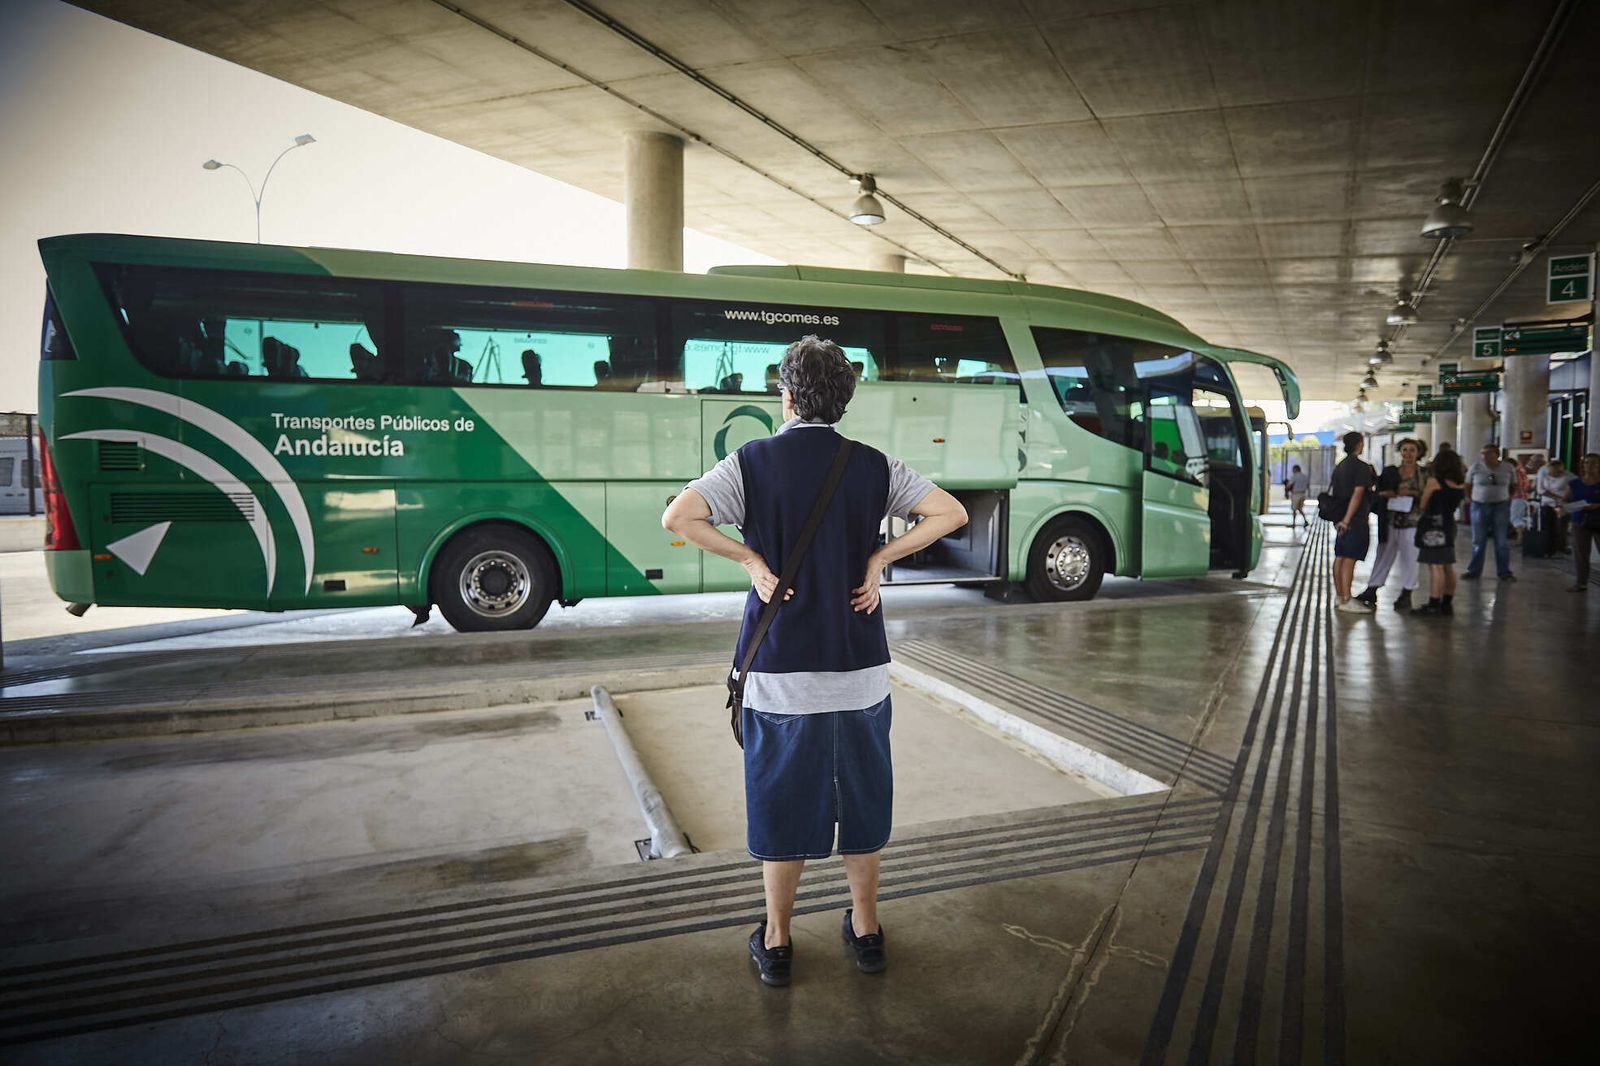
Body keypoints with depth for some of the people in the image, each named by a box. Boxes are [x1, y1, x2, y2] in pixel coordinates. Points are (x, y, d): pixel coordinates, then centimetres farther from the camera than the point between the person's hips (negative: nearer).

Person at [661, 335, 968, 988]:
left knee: (782, 801, 11)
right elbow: (951, 513, -3)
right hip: (860, 669, 2)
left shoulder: (753, 461, -6)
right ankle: (865, 929, 33)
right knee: (861, 795, 18)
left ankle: (776, 943, 26)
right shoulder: (873, 466, 0)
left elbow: (677, 517, -17)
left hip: (781, 670, -2)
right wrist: (878, 559, -2)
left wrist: (749, 560, -8)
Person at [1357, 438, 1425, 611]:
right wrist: (1385, 494, -7)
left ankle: (1406, 595, 13)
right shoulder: (1390, 471, 10)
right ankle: (1371, 591, 12)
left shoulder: (1424, 473, 3)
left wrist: (1413, 493, -16)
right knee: (1384, 555, 7)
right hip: (1391, 520, 2)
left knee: (1408, 557, 2)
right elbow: (1378, 491, 13)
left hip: (1412, 521, -2)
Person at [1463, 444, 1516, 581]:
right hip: (1479, 506, 0)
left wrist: (1509, 498, -1)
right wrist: (1469, 498, -6)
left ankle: (1504, 572, 12)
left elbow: (1514, 486, 12)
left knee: (1502, 542, 4)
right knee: (1478, 541, 5)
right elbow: (1467, 485, 4)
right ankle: (1474, 571, 13)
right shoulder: (1476, 467, -2)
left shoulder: (1508, 468, 2)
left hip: (1501, 506, 0)